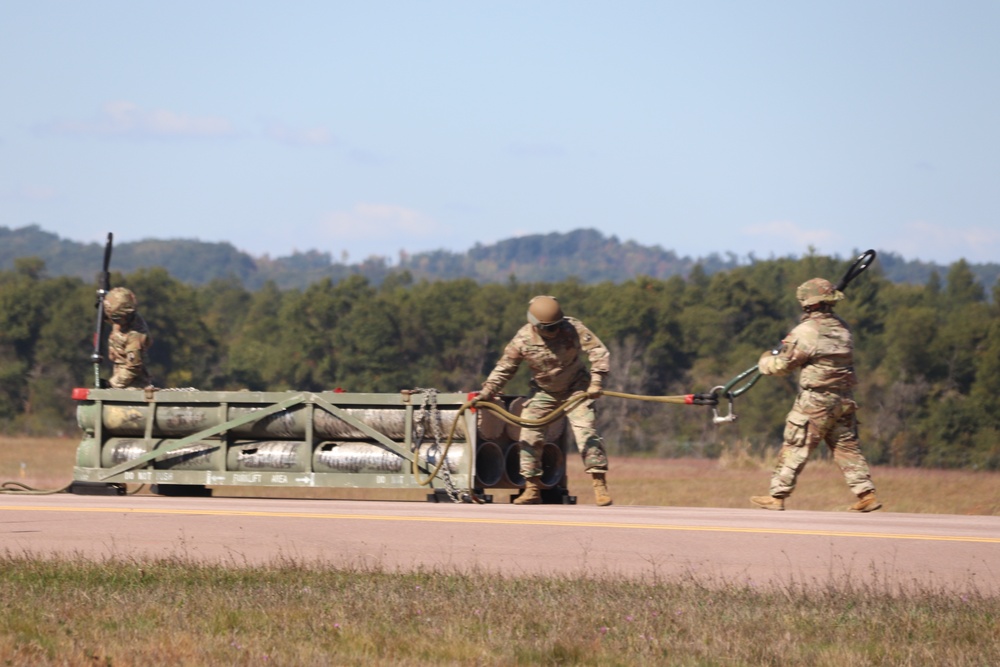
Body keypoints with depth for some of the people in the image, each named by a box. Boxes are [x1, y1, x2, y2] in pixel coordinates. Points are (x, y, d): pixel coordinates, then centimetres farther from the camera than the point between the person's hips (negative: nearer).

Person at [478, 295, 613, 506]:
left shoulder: (573, 328, -21)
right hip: (544, 393, 2)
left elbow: (599, 352, -19)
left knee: (585, 430, -18)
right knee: (530, 434, -7)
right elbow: (503, 369, -6)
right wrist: (486, 393, -14)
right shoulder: (522, 340, -16)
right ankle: (532, 489, 2)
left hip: (576, 389, -2)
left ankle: (600, 485, -15)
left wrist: (596, 382, -30)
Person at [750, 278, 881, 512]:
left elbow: (781, 365, -9)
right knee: (847, 447, 11)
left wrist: (765, 361, 13)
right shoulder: (842, 328, 9)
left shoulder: (806, 332, -15)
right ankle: (867, 494, 6)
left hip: (815, 402, -7)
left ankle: (777, 496, 4)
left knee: (795, 449, 1)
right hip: (845, 400, 7)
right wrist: (789, 345, 25)